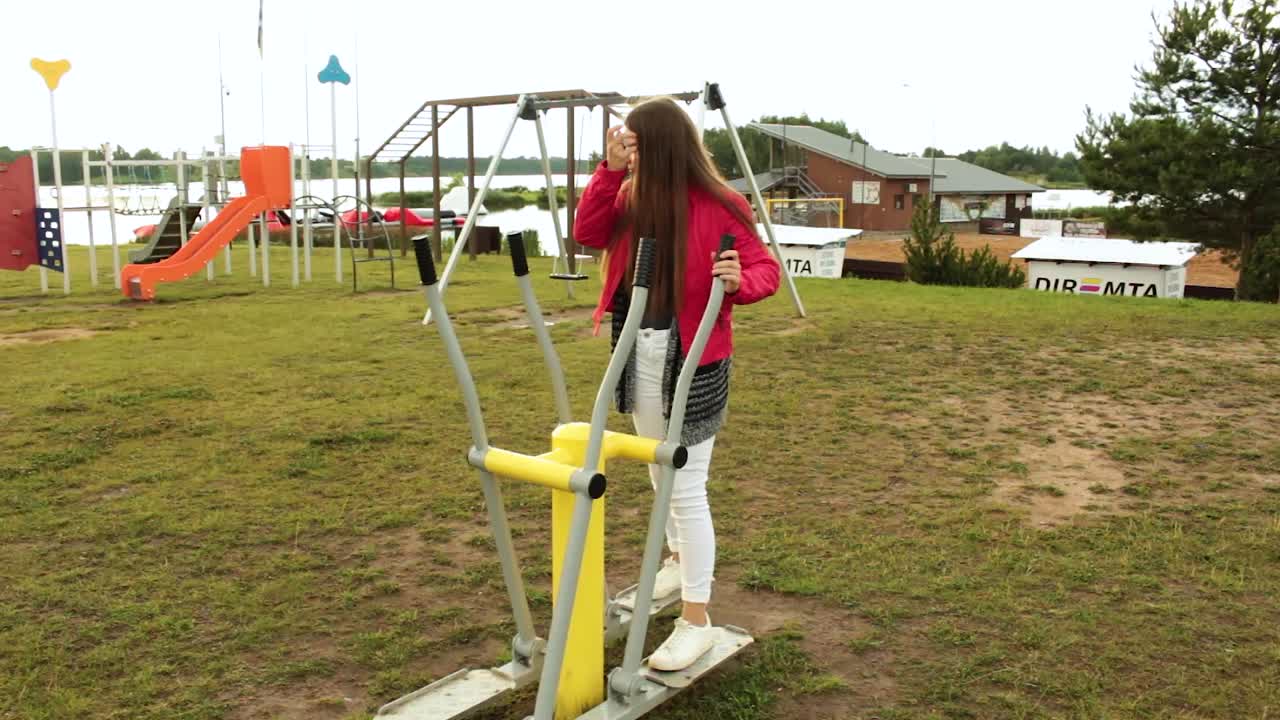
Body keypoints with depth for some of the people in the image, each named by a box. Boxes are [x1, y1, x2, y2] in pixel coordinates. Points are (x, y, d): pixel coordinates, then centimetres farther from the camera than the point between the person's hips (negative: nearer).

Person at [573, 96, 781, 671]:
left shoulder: (718, 206, -14)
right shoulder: (632, 197, 4)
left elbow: (766, 268, -11)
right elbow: (587, 234, -4)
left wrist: (738, 282, -34)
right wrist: (609, 170, -12)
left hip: (691, 359, -7)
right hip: (639, 352, 7)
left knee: (686, 486, -4)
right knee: (660, 472, 22)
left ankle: (697, 619, 6)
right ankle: (678, 560, 46)